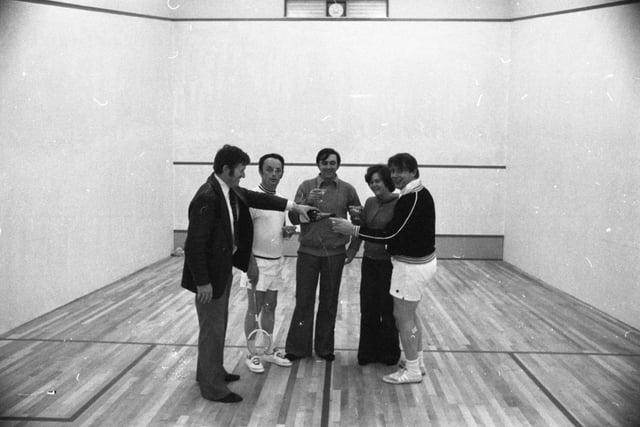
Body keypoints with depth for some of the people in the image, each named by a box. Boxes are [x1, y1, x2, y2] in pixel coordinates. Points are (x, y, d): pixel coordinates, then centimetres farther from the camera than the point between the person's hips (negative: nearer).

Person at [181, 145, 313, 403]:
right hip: (210, 274, -9)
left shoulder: (230, 191, 1)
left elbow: (253, 198, 13)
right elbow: (194, 243, -26)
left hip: (224, 268, 9)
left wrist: (293, 206, 8)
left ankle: (211, 371, 39)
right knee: (212, 329, 3)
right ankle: (213, 387, 17)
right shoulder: (207, 197, -26)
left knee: (218, 324, 22)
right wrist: (202, 282, -24)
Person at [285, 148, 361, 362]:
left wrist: (354, 247, 5)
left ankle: (324, 347, 23)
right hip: (308, 252, 0)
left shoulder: (347, 189, 2)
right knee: (303, 301, 4)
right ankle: (297, 347, 16)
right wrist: (306, 202, -20)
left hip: (335, 254, 1)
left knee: (329, 302, 9)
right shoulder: (306, 187, 0)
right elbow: (293, 218, -4)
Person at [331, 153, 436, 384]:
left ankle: (412, 370, 11)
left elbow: (392, 234, -25)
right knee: (409, 314, 19)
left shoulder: (413, 199, -22)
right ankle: (417, 361, 31)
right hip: (418, 261, 10)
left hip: (412, 265, -10)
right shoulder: (417, 194, 10)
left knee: (403, 316, 0)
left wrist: (353, 230, -25)